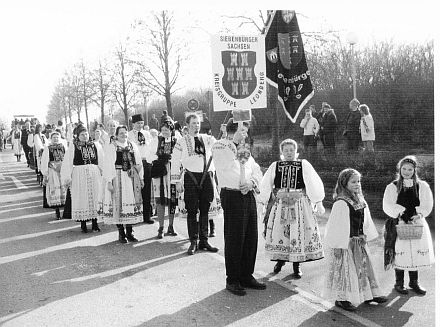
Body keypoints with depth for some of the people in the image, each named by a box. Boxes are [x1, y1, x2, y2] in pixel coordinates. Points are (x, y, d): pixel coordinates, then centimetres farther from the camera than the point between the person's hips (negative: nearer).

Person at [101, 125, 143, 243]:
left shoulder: (132, 146, 11)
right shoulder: (111, 147, -1)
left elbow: (139, 163, 13)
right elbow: (108, 165, -6)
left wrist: (140, 178, 8)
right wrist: (109, 181, -14)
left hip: (132, 179, 4)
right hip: (118, 179, -4)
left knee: (131, 203, 4)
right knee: (118, 203, -4)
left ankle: (129, 232, 12)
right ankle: (121, 233, 6)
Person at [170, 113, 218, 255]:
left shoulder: (207, 139, 11)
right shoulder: (181, 142, 2)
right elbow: (175, 162, 1)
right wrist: (177, 182, -4)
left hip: (206, 176, 3)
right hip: (191, 178, -3)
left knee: (205, 210, 9)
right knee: (192, 211, 1)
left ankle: (204, 241, 19)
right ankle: (193, 242, 11)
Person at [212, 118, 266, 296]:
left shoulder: (244, 148, 17)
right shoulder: (219, 146, -3)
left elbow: (256, 170, 15)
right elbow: (224, 164, -21)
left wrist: (252, 182, -4)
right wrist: (234, 142, -19)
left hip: (248, 194, 7)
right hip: (232, 196, -7)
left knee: (251, 238, 11)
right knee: (234, 239, -2)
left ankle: (246, 276, 25)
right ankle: (232, 280, 11)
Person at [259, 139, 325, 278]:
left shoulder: (304, 165, 2)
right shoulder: (275, 166, 6)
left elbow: (314, 184, 0)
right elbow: (265, 185, 8)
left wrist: (318, 203, -4)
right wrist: (263, 203, 5)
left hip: (300, 204, -1)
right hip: (280, 204, 1)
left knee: (299, 232, -1)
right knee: (278, 231, 4)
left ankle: (296, 266, 12)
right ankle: (280, 259, 28)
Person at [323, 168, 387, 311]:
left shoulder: (360, 201, 6)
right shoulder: (341, 203, -20)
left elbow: (365, 221, 16)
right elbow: (336, 226, -20)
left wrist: (366, 236, 12)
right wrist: (338, 246, -19)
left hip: (359, 241, 9)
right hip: (345, 243, -9)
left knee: (365, 266, 16)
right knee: (344, 269, 0)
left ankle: (369, 294, 30)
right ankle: (341, 299, 13)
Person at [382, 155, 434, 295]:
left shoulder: (422, 186, 5)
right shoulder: (392, 187, -1)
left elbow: (427, 205, 1)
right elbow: (388, 206, -8)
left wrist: (419, 214, -16)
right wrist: (399, 213, -23)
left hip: (417, 224, 2)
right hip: (399, 225, -2)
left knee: (416, 253, 8)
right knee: (400, 254, 1)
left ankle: (414, 282, 26)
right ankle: (399, 283, 16)